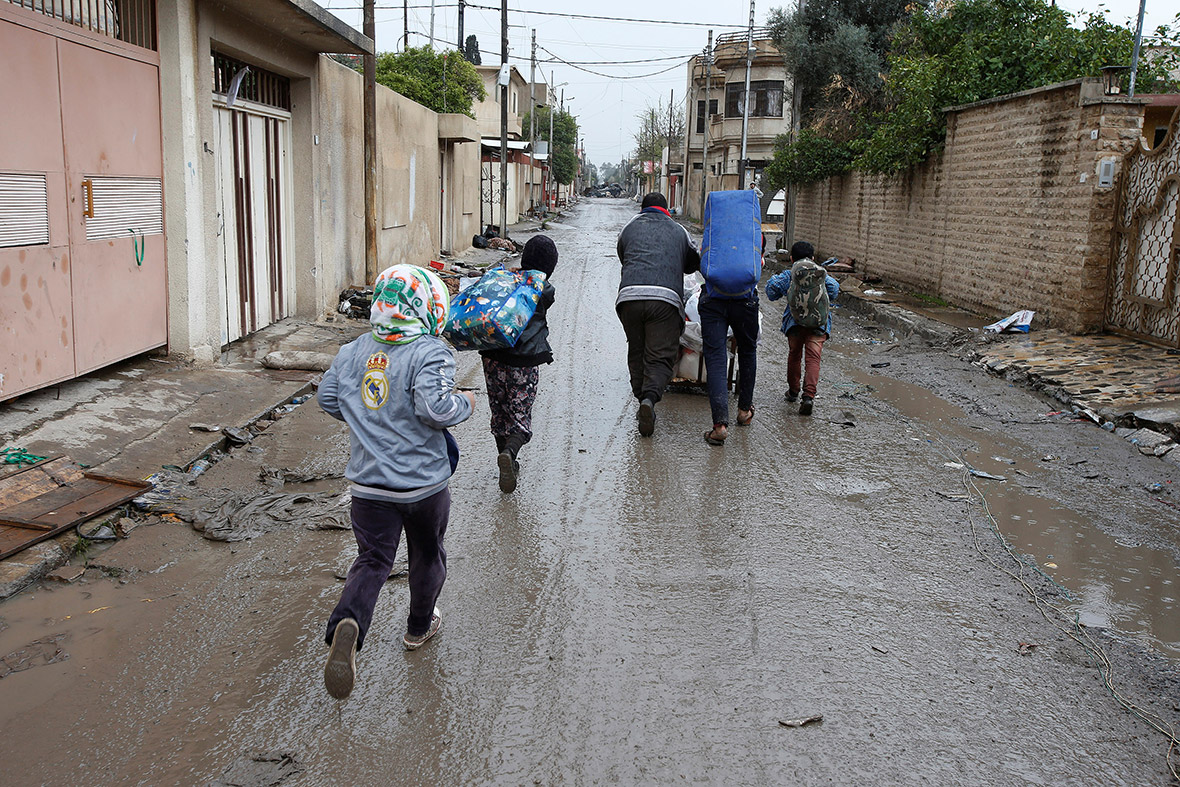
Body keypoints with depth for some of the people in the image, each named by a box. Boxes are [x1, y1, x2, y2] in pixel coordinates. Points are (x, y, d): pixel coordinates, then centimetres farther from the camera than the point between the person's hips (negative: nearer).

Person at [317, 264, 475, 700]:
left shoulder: (353, 351, 3)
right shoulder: (431, 352, -16)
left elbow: (328, 398, 11)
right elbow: (434, 409, -27)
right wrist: (465, 403, -7)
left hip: (370, 481, 3)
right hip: (424, 481, -3)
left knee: (372, 559, 6)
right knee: (427, 555, 20)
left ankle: (347, 624, -19)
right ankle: (419, 627, 37)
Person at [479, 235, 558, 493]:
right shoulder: (545, 290, -3)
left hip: (492, 358, 4)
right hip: (524, 364, -4)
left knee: (499, 413, 19)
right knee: (521, 418, 3)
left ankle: (506, 461, 27)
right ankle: (509, 453, -23)